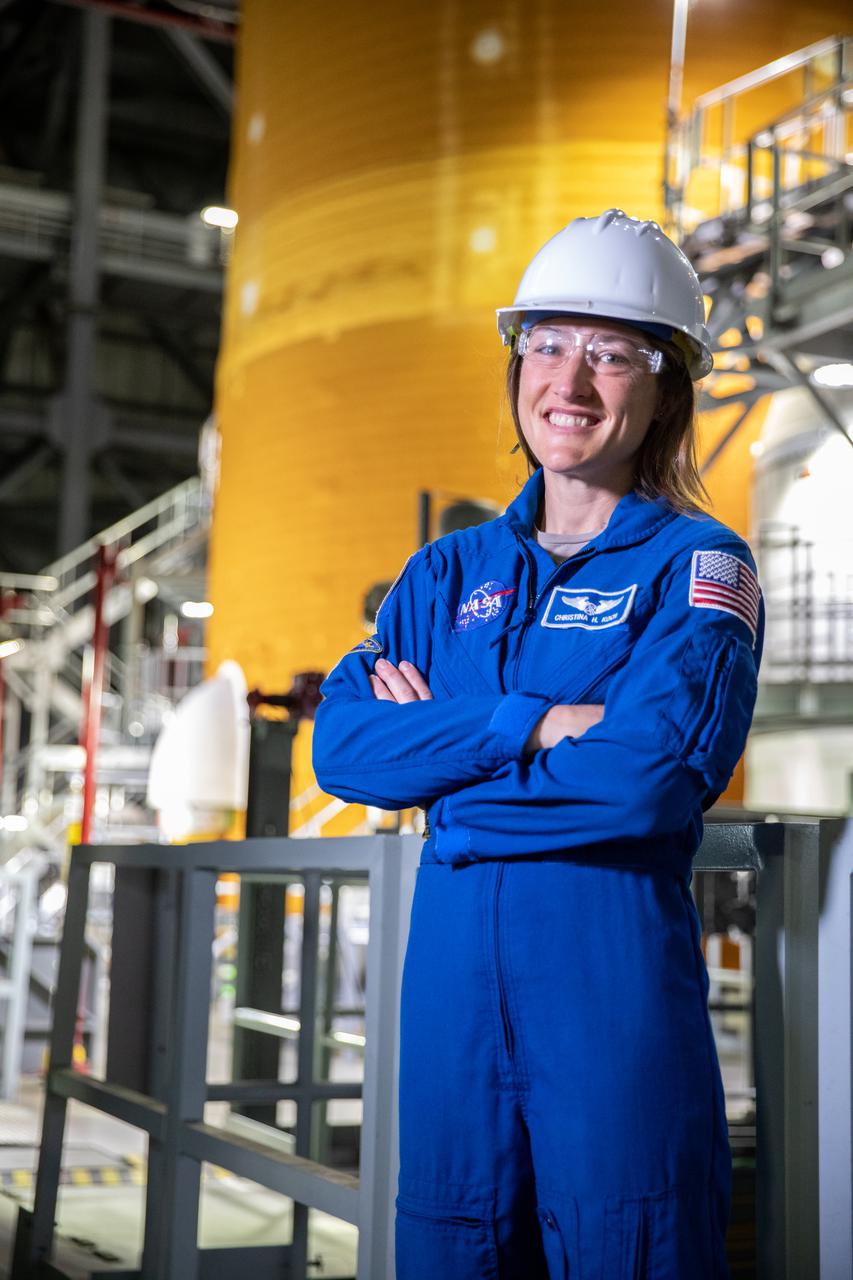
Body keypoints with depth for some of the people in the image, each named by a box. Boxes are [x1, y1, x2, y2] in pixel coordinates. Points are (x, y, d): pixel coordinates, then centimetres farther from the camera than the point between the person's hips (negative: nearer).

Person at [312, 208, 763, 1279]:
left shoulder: (696, 561, 0)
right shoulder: (450, 571, 13)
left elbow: (655, 768, -17)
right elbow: (341, 744, -1)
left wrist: (440, 740, -7)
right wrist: (534, 724, -13)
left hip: (615, 956, -4)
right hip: (452, 954, 5)